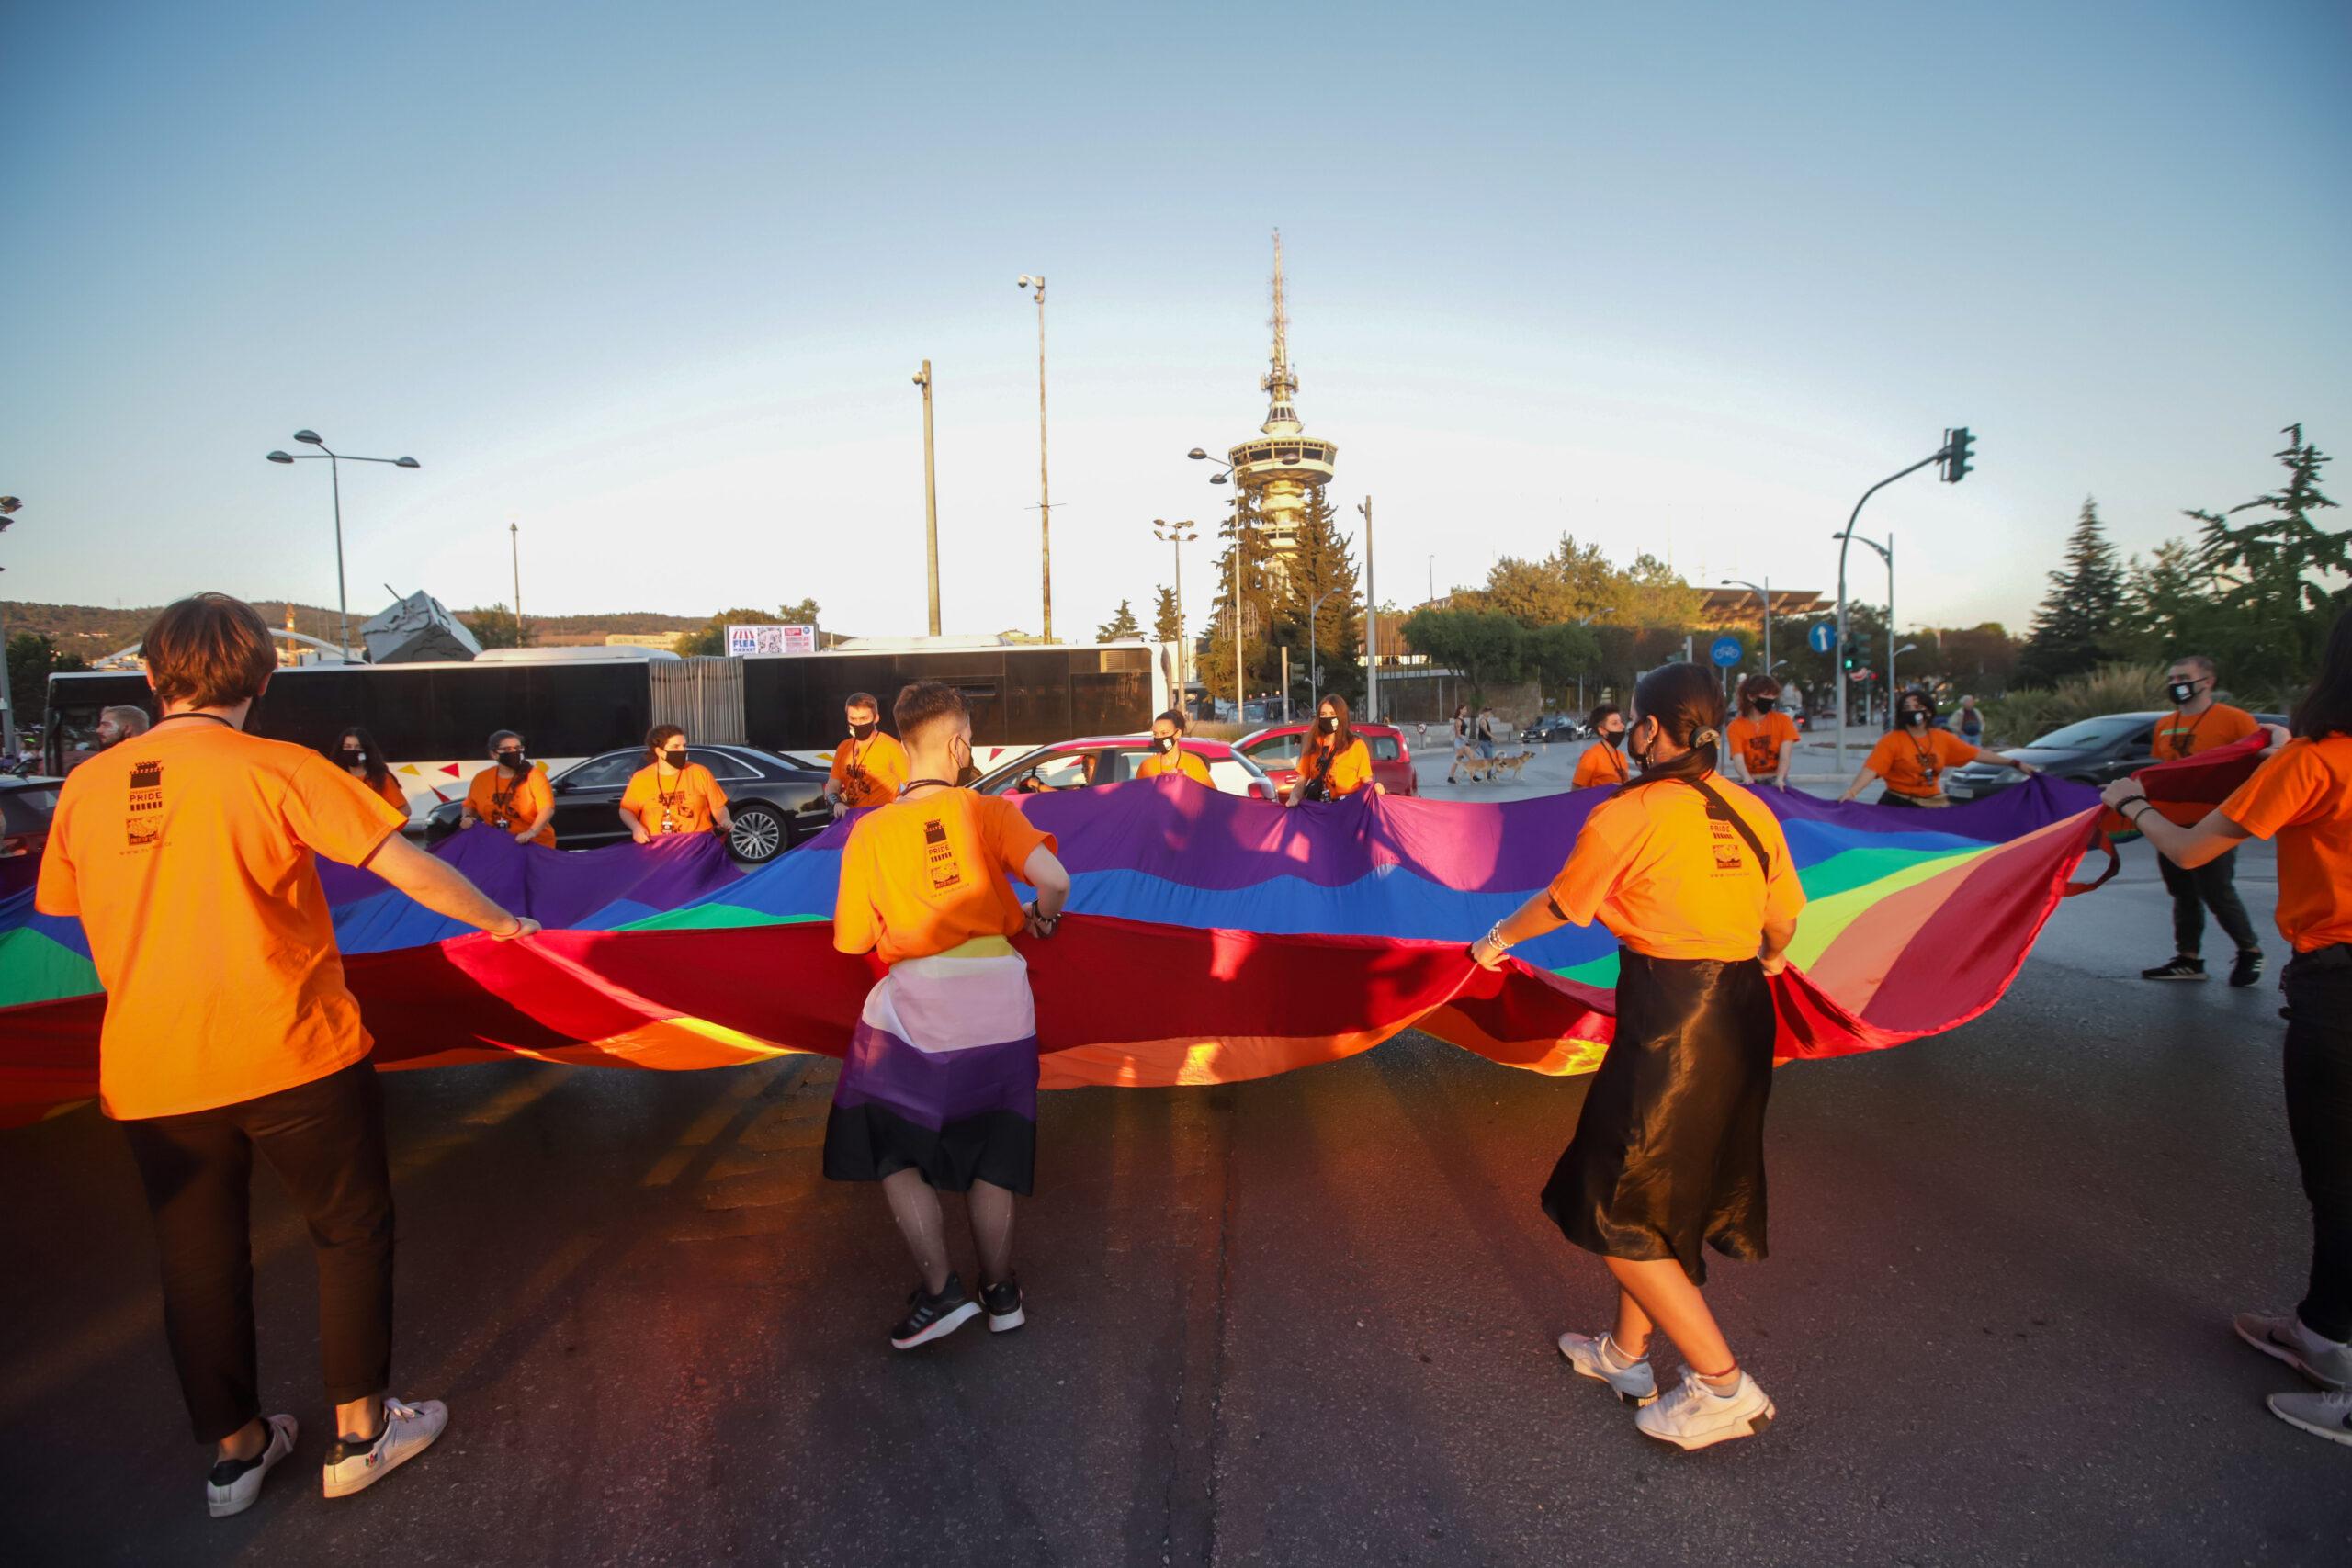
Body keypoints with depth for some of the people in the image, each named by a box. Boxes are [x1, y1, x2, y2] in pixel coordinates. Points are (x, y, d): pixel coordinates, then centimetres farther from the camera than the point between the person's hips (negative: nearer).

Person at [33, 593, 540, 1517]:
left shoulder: (88, 785, 2)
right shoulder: (277, 770, -11)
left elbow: (66, 913, 14)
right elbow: (412, 871, -14)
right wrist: (501, 922, 0)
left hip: (150, 1075, 4)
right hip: (291, 1058, -4)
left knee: (200, 1263, 17)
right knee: (352, 1234, 14)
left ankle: (235, 1448, 32)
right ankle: (359, 1432, 22)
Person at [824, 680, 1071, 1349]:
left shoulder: (869, 831, 0)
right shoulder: (986, 811, -2)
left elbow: (850, 939, 3)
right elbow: (1053, 879, -16)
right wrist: (1043, 917, 5)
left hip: (914, 1002, -1)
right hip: (998, 996, 2)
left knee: (892, 1149, 13)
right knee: (990, 1150, 16)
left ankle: (940, 1289, 5)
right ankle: (1000, 1291, 23)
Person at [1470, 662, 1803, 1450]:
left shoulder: (1627, 815, -12)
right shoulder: (1752, 812, 5)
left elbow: (1558, 904, 2)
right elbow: (1782, 924, 15)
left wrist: (1499, 937, 22)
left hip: (1669, 1024, -8)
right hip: (1741, 1020, 8)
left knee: (1619, 1213, 7)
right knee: (1667, 1192, 21)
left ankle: (1723, 1386, 8)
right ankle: (1626, 1354, 35)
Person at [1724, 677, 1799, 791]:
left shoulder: (1783, 720, 2)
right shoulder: (1736, 726, -3)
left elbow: (1785, 756, -10)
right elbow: (1738, 758, -16)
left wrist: (1779, 779, -28)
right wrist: (1747, 778, -37)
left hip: (1776, 781, 1)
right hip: (1752, 783, -1)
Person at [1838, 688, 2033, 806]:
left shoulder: (1942, 738, 6)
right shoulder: (1891, 740, -9)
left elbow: (1977, 754, 13)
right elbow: (1871, 769, -20)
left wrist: (2015, 763, 14)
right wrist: (1851, 792, -36)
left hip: (1935, 805, 5)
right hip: (1899, 806, -5)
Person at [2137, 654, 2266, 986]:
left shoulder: (2234, 720, -6)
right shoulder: (2163, 726, 13)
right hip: (2170, 825, 6)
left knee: (2217, 893, -3)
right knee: (2184, 896, 11)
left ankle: (2250, 950, 18)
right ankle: (2188, 959, 18)